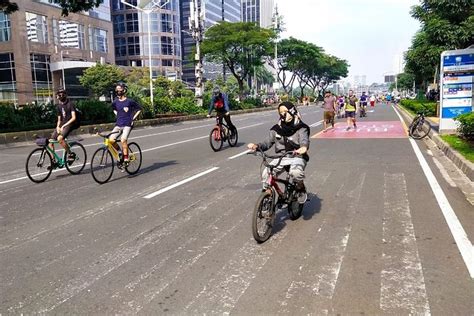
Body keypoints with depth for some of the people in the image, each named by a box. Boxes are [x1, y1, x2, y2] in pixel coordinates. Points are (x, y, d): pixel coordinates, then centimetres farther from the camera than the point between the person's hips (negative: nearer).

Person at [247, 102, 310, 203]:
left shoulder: (301, 128, -3)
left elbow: (304, 140, -21)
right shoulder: (277, 128, 9)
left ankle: (301, 189, -3)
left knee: (296, 172, -36)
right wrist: (257, 146, -20)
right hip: (281, 157, 4)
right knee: (266, 174, -18)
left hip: (297, 156, -4)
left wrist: (304, 147, -47)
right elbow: (267, 142, 2)